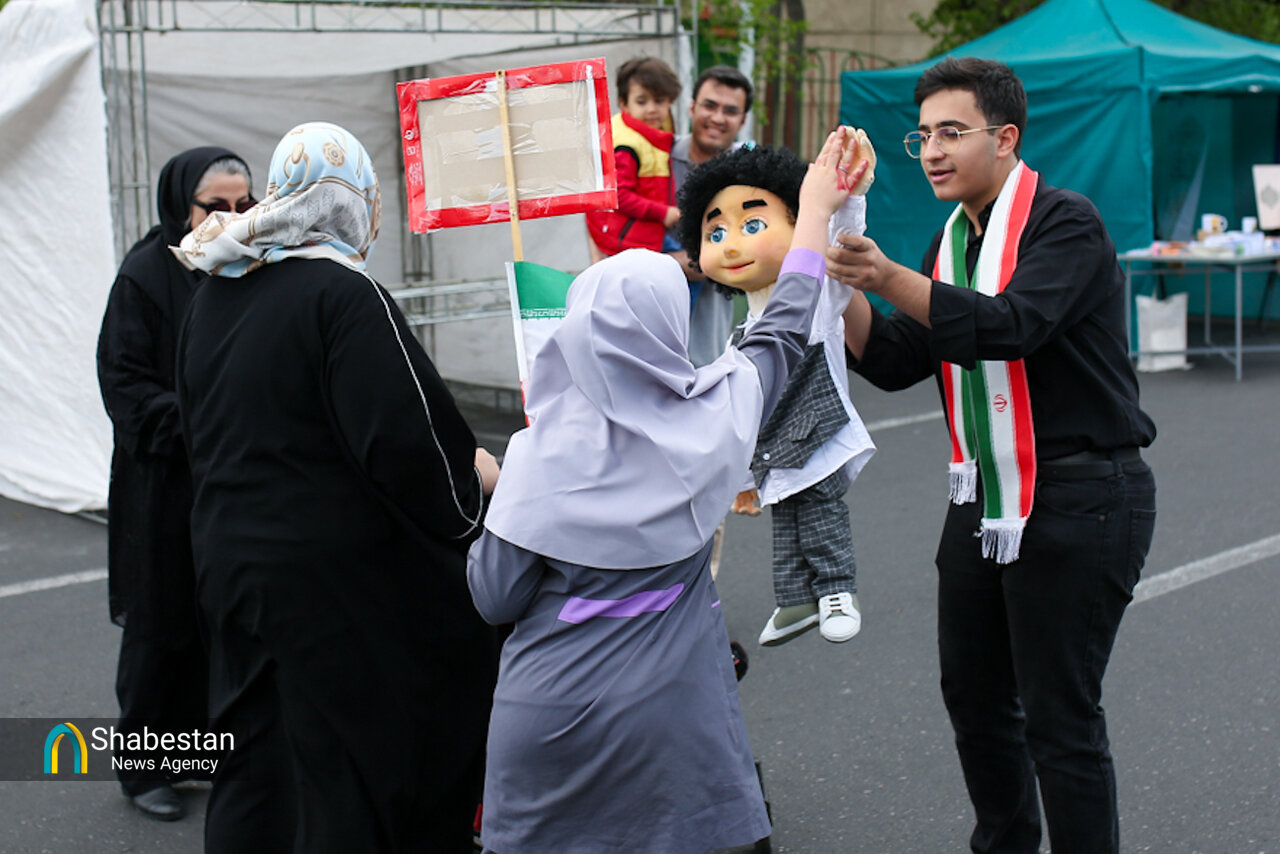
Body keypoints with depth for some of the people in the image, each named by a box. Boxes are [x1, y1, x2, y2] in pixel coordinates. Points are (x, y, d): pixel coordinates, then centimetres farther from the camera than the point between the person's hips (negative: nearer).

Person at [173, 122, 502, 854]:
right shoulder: (346, 294, -17)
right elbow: (403, 438, -21)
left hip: (232, 556, 8)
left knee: (258, 768, 16)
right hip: (336, 574, -7)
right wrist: (475, 473, -3)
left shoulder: (217, 292, 7)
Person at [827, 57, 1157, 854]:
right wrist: (842, 288, -7)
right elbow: (895, 362, 8)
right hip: (984, 493, 8)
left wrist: (889, 277, -38)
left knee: (1059, 715, -5)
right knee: (974, 697, 15)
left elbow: (1012, 326, -29)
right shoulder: (954, 241, 13)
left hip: (1078, 497, -8)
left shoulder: (1064, 222, -12)